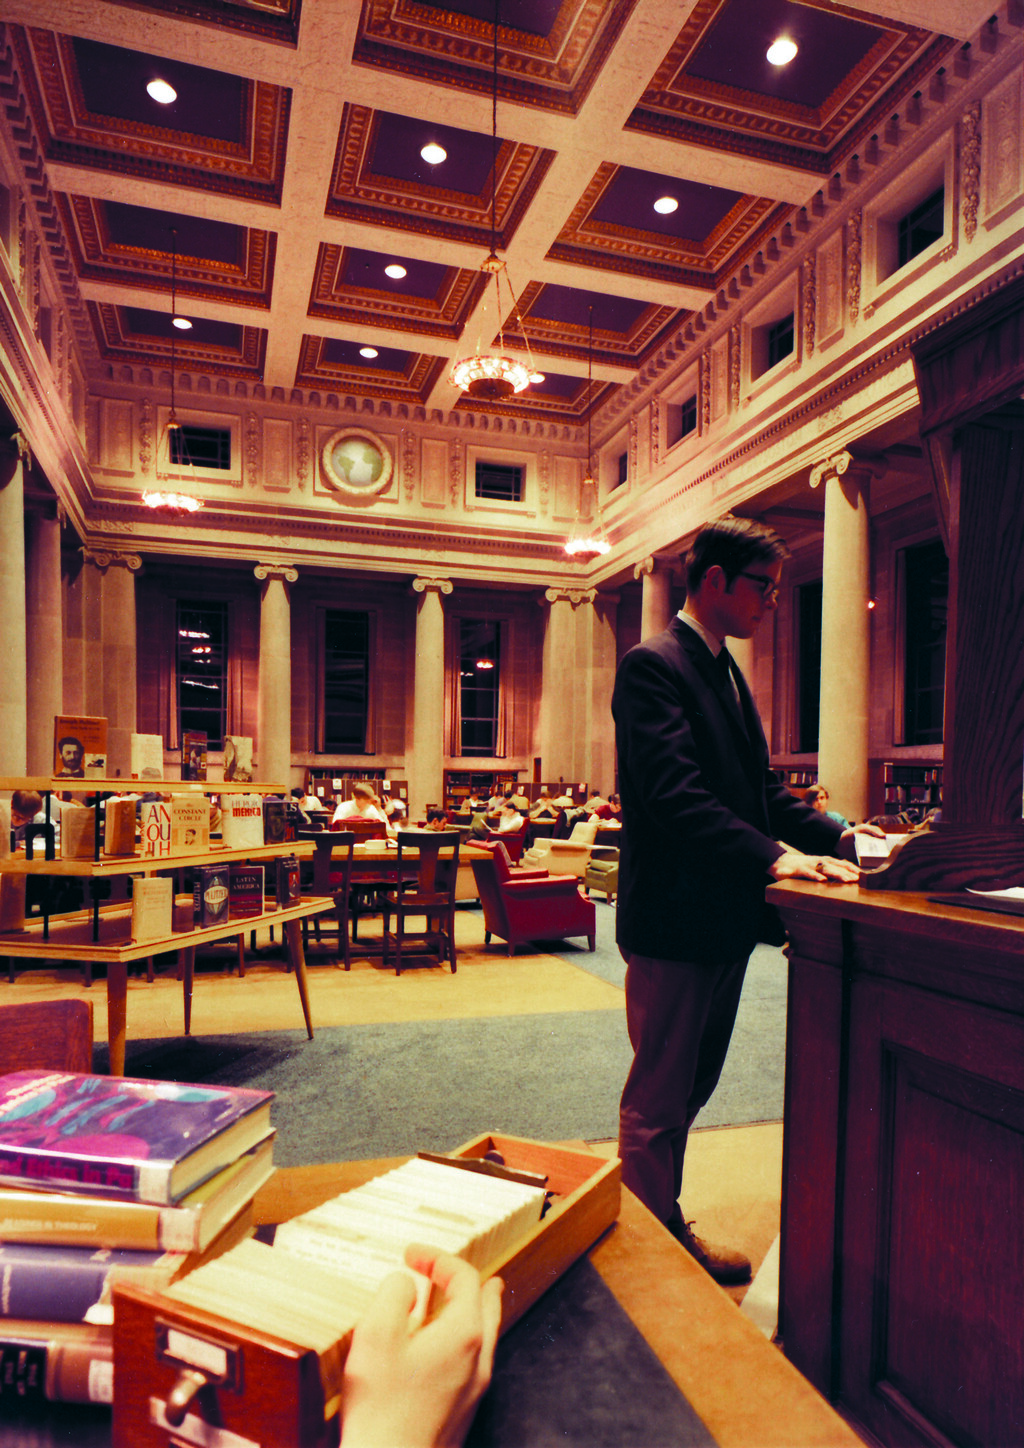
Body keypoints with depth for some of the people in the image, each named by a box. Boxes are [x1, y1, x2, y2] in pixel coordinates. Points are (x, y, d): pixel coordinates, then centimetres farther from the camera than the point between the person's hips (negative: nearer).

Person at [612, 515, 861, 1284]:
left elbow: (759, 787, 15)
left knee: (689, 1088, 22)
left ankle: (670, 1230, 40)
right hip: (675, 919, -10)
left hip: (723, 917, 10)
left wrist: (837, 835, 4)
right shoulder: (652, 666, -15)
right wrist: (772, 856, -31)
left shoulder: (725, 670, 15)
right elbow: (675, 796, -26)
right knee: (658, 1100, 7)